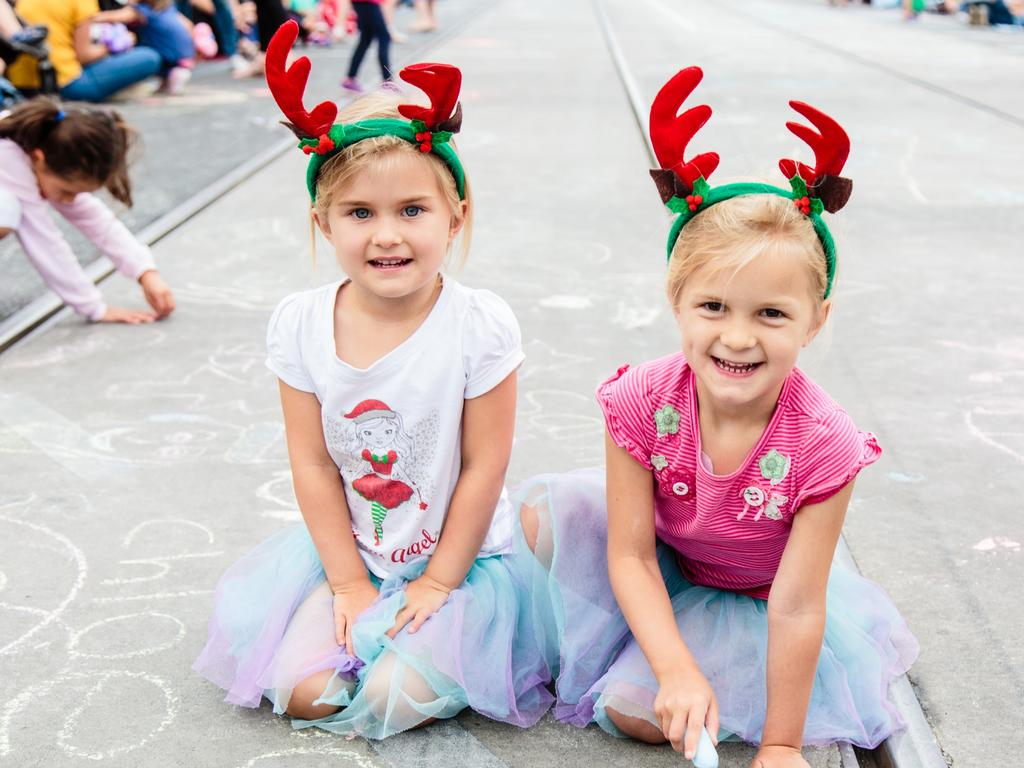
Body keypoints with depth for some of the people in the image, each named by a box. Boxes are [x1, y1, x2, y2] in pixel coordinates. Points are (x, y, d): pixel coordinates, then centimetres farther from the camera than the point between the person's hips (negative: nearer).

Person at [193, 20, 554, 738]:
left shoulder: (480, 326, -21)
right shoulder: (301, 324, -12)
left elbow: (484, 466, -14)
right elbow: (313, 463, -6)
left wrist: (438, 580, -9)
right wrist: (348, 580, -6)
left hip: (460, 555, -3)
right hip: (346, 548, 3)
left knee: (397, 697, -15)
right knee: (302, 688, -8)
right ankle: (358, 616, 21)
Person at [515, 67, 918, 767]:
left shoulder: (820, 443, -32)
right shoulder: (643, 400, -26)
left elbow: (796, 607, -26)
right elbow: (630, 555, -21)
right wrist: (675, 668, -33)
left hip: (755, 596, -2)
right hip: (660, 563, 3)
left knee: (631, 711, -17)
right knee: (542, 515, -18)